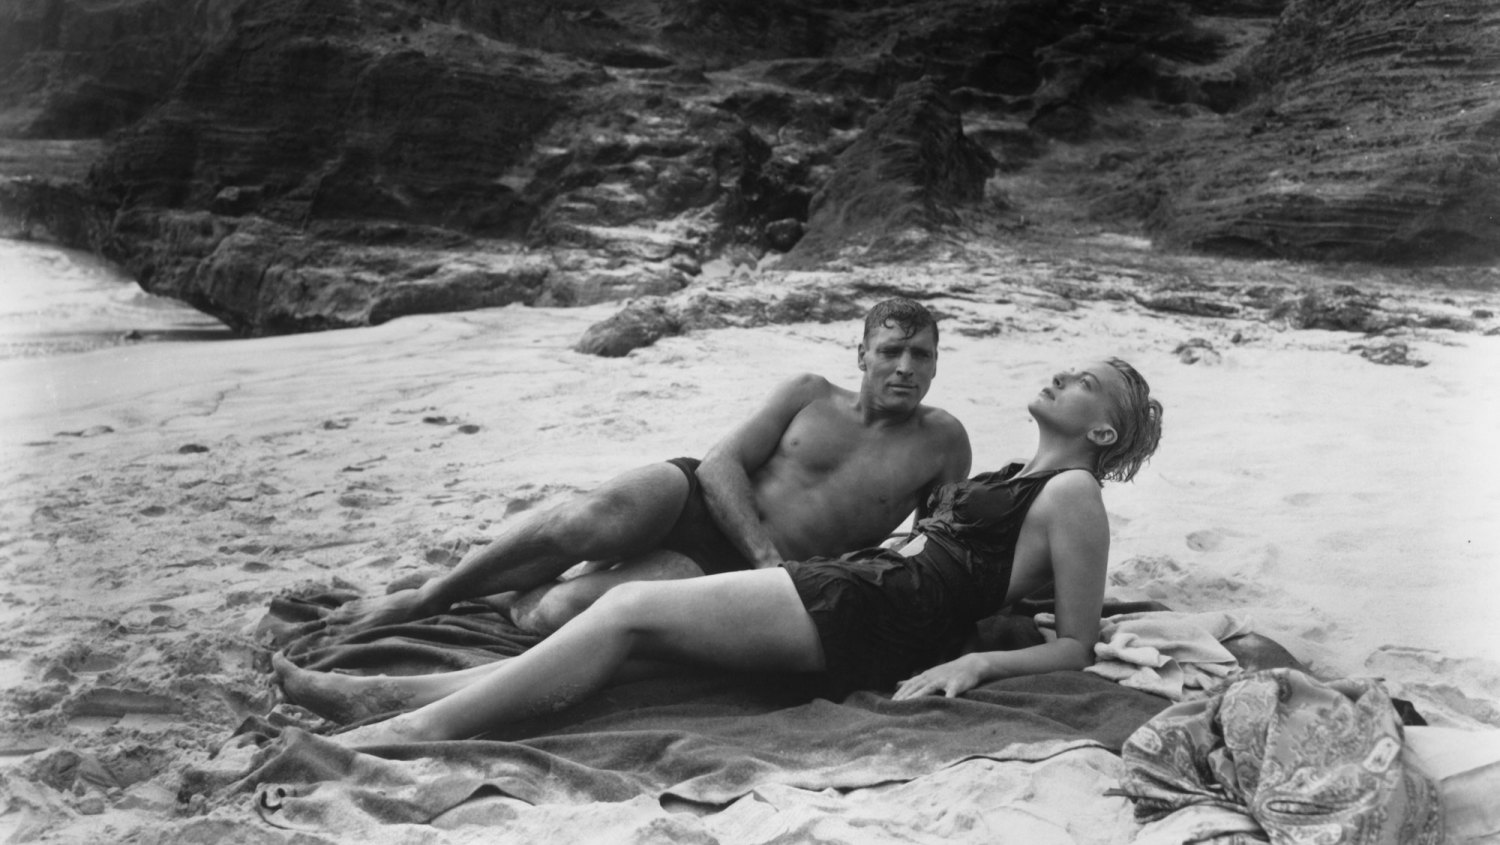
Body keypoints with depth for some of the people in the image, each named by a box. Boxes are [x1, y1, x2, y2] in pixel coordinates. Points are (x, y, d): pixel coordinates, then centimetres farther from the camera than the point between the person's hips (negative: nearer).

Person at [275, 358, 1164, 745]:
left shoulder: (1073, 495, 1)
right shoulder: (1011, 478, 27)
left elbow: (1078, 649, -4)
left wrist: (973, 662, -16)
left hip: (872, 616, -8)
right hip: (854, 590, 8)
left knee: (632, 609, -17)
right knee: (631, 635, -3)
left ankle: (424, 724, -16)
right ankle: (394, 695, -5)